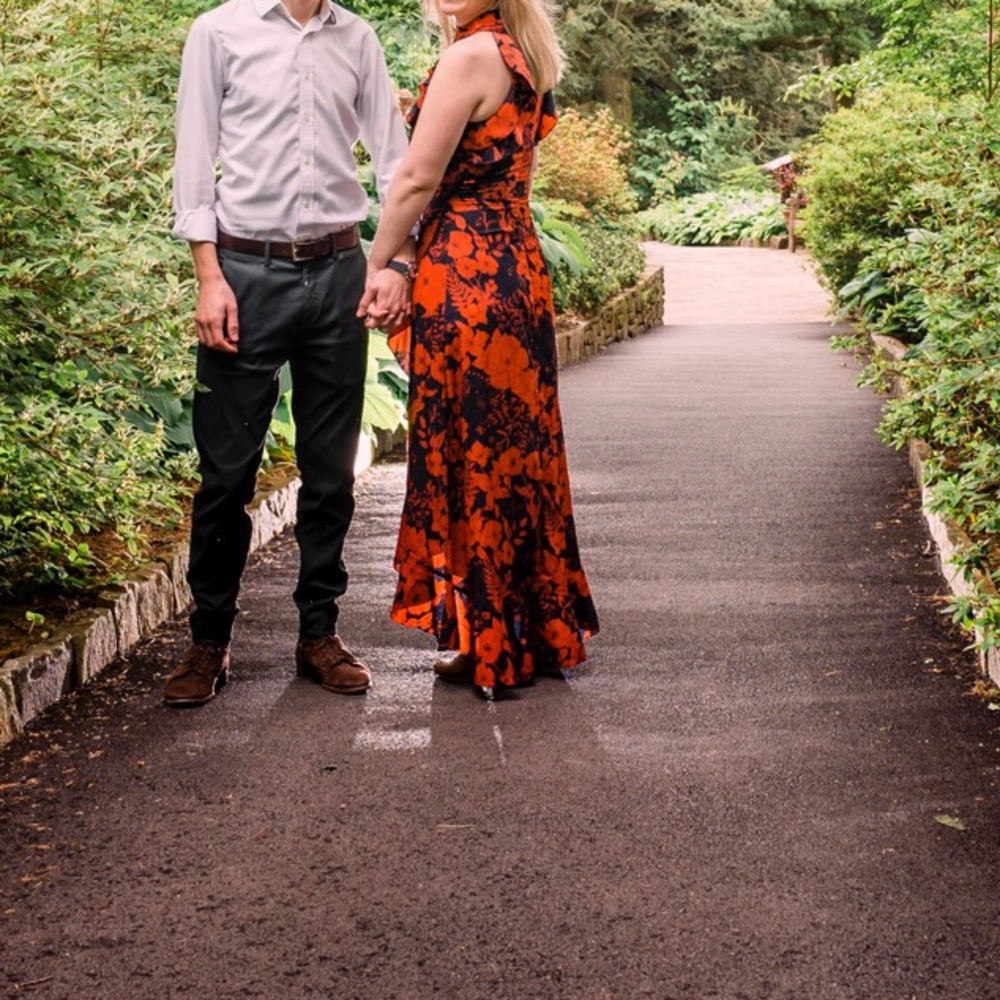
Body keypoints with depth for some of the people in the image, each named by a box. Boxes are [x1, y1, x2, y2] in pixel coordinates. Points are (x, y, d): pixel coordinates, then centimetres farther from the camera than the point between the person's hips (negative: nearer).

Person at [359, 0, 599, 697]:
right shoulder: (527, 57, 14)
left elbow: (418, 179, -13)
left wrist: (377, 265, -2)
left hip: (466, 274, -9)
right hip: (520, 268, 9)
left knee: (470, 454, 1)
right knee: (520, 453, 14)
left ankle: (488, 645, 11)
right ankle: (544, 630, 24)